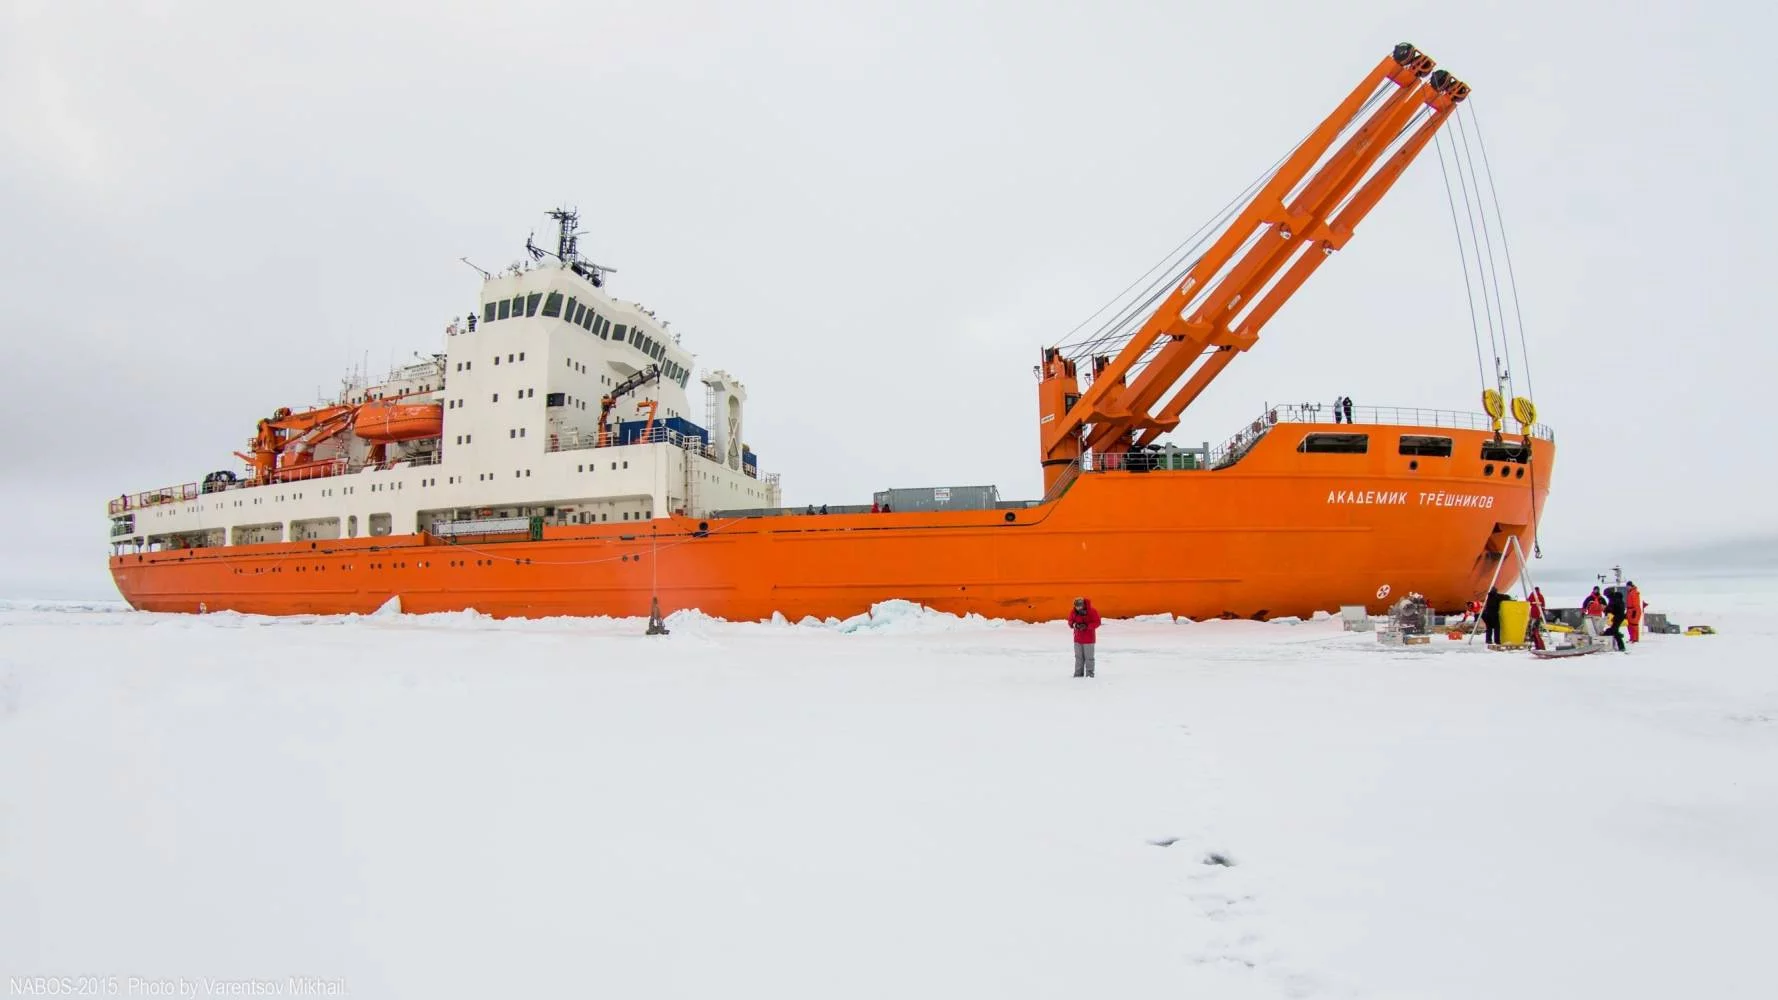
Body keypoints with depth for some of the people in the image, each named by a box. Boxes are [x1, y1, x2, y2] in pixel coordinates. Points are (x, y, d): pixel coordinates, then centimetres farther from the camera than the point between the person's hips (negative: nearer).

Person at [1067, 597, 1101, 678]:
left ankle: (1089, 673, 8)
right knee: (1078, 657, 9)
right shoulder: (1073, 612, -2)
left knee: (1089, 657, -1)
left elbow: (1097, 622, -12)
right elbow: (1070, 622, 9)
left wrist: (1087, 626, -24)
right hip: (1078, 638, 4)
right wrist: (1074, 624, -15)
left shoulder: (1092, 611, -13)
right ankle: (1078, 673, 16)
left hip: (1089, 638, -4)